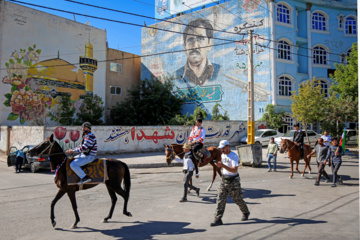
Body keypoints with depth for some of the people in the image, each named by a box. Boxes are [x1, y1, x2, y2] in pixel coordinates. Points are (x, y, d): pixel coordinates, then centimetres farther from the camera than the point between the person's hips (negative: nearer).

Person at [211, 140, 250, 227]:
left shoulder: (234, 156, -17)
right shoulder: (222, 155, 9)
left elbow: (234, 170, -28)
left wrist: (222, 165, -34)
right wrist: (219, 165, 10)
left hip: (233, 181, -6)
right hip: (224, 180, 6)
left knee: (238, 199, 10)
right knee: (220, 200, -3)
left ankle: (246, 213, 37)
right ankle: (218, 219, -2)